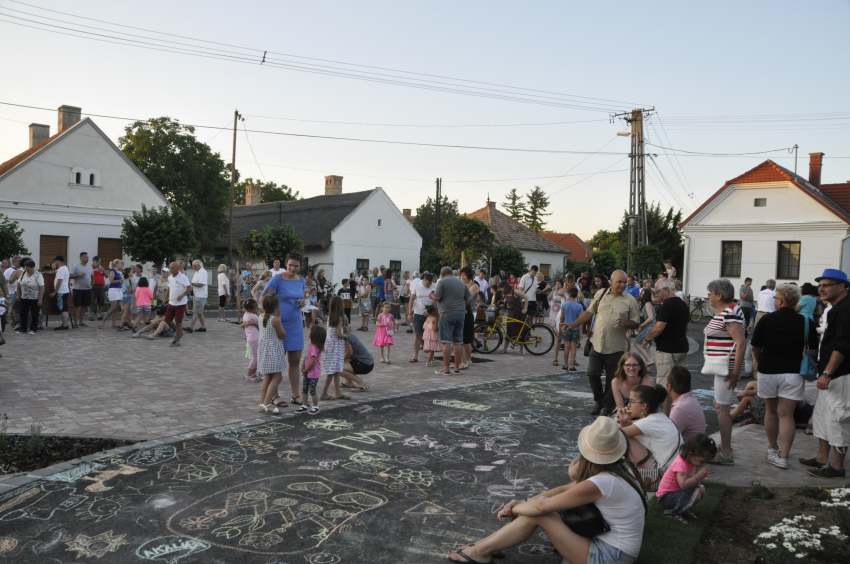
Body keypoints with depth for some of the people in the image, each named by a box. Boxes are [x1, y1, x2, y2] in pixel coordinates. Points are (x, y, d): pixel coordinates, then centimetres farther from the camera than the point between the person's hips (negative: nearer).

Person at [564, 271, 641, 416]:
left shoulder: (629, 300, -2)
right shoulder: (601, 294, 5)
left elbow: (636, 323, 1)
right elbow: (589, 312, 14)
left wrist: (625, 323, -20)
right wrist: (573, 325, 9)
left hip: (616, 348, -2)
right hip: (598, 344, 3)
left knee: (612, 379, 4)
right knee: (592, 374, 3)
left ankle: (608, 407, 21)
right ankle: (599, 400, 27)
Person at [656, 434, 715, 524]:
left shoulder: (690, 460, 1)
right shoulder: (680, 464, -27)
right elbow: (683, 484, -38)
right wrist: (699, 475, -32)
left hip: (678, 492, 9)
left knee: (702, 489, -1)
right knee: (696, 494, -26)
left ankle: (684, 509, 10)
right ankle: (672, 512, -9)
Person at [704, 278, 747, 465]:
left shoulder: (730, 313, -17)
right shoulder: (722, 312, 15)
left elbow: (741, 342, -23)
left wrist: (735, 371, -25)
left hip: (727, 367, -11)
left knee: (722, 408, -7)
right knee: (719, 405, 18)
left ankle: (726, 455, 0)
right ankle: (725, 446, 31)